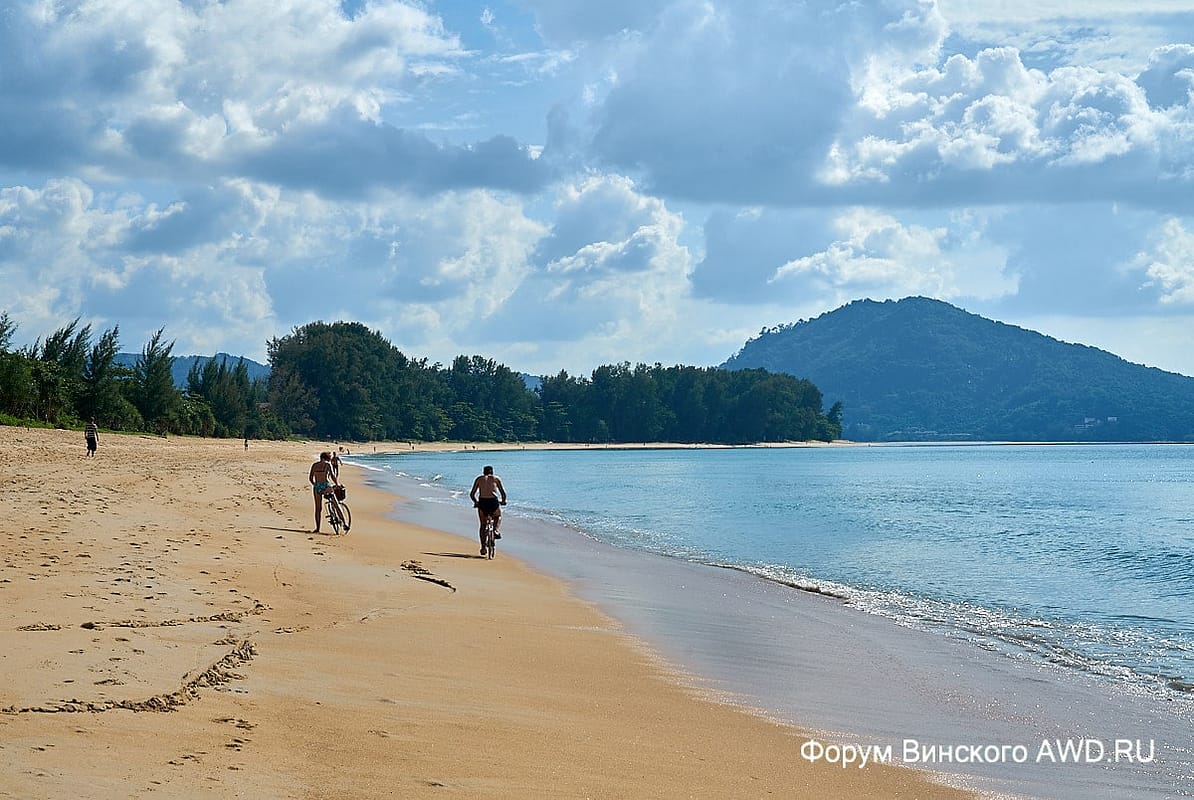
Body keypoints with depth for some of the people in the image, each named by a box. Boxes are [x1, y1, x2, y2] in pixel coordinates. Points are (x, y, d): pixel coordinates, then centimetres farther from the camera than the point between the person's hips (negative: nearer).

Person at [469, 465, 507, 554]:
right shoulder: (496, 478, 16)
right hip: (493, 502, -1)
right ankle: (495, 530, 4)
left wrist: (476, 502, 35)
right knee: (498, 517, 30)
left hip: (482, 502, 1)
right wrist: (503, 501, 33)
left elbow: (471, 494, 18)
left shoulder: (479, 479, 19)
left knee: (483, 525, 17)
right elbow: (503, 493, 13)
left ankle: (483, 547, 13)